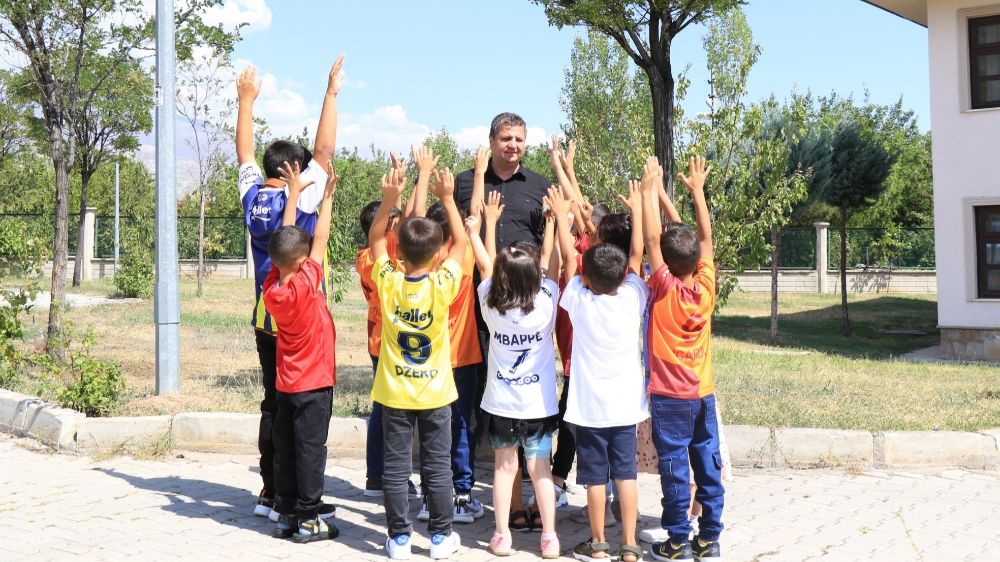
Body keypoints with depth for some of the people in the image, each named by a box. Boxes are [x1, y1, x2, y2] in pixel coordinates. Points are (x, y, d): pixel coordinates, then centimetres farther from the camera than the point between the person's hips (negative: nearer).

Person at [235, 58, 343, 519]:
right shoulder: (300, 198, -13)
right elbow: (325, 149, -13)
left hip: (264, 321, 6)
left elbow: (245, 153, 17)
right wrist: (332, 92, -8)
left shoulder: (252, 197, 3)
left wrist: (246, 100, 24)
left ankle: (269, 490, 18)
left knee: (273, 403, 13)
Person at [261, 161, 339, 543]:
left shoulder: (271, 288, -4)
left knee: (285, 449, 10)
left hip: (286, 383, 6)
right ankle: (308, 520, 4)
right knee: (310, 450, -1)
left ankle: (286, 515, 17)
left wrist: (294, 193, 11)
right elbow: (320, 239, -12)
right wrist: (327, 196, -2)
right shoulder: (306, 285, -20)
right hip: (314, 383, -6)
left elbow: (286, 239, 4)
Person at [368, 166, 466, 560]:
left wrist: (389, 198, -4)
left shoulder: (388, 282, -13)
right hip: (435, 394, -1)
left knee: (396, 467, 8)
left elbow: (375, 238, 4)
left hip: (394, 394, 1)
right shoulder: (443, 285, -16)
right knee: (437, 467, 9)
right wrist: (447, 198, 1)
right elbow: (461, 241, -1)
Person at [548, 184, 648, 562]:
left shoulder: (579, 302, -10)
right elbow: (637, 255, 3)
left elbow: (568, 260, -1)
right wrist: (637, 209, 11)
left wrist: (561, 216, 10)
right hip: (625, 402, 2)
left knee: (594, 476, 6)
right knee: (626, 473, 7)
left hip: (590, 405, -2)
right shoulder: (633, 299, -7)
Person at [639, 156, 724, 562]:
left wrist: (650, 190, -7)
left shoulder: (664, 288, -14)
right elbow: (706, 237, 6)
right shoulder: (705, 285, -3)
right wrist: (697, 189, 13)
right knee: (709, 466, 9)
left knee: (675, 468, 1)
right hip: (704, 393, 5)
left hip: (670, 397, -5)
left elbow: (652, 239, -14)